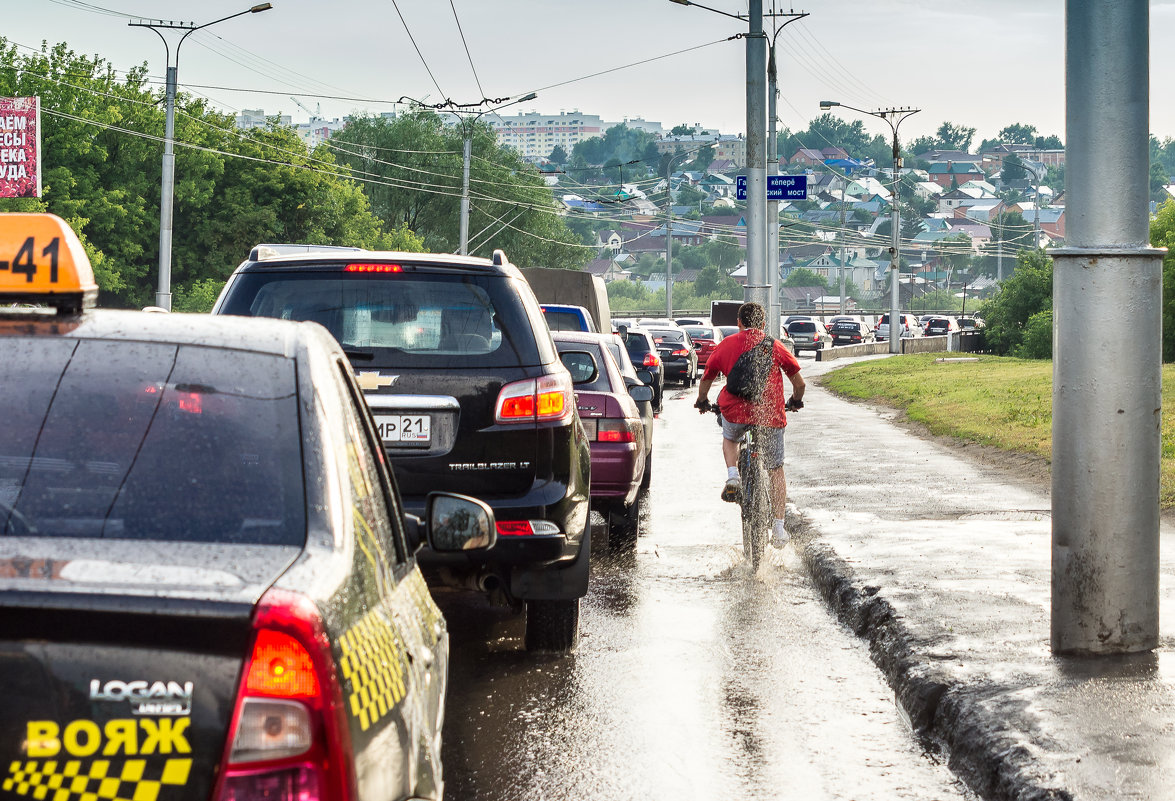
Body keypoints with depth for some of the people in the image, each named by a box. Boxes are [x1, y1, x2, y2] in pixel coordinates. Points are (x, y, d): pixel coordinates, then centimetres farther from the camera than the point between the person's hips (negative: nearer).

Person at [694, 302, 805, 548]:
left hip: (735, 411, 0)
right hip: (771, 414, 0)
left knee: (729, 438, 35)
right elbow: (799, 382, 10)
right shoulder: (775, 346, 6)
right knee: (776, 471, 13)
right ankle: (779, 529, 10)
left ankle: (732, 477, 8)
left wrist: (702, 402, 36)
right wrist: (795, 402, 31)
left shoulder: (726, 345, 8)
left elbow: (705, 381, 16)